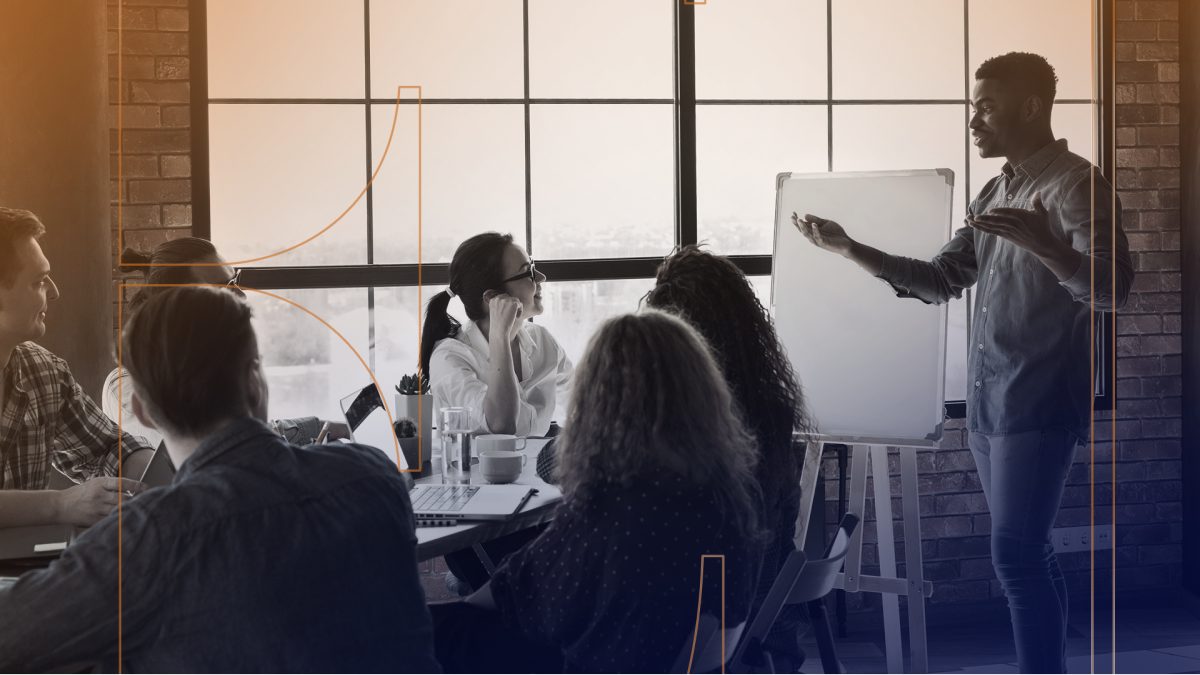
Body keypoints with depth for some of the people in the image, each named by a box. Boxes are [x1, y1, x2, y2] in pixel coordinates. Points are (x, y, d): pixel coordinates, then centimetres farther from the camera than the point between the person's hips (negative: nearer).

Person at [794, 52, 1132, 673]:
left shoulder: (1075, 185, -9)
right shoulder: (996, 192, 16)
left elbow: (1112, 289, -20)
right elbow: (940, 281, 18)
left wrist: (1042, 246, -39)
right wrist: (849, 249, 8)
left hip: (1038, 404, -8)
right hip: (987, 402, 8)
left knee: (1015, 555, -12)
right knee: (1028, 554, 11)